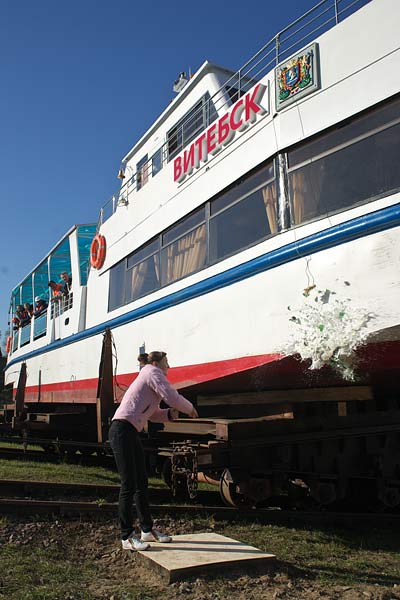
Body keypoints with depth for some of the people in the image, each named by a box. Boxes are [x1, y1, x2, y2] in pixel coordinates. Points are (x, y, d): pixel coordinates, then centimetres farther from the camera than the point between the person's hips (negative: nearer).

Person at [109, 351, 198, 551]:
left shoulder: (151, 380, 25)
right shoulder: (152, 372, -4)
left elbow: (154, 415, 27)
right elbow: (171, 397, -15)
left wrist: (170, 414, 7)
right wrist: (190, 409, 2)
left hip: (131, 434, 10)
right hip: (122, 431, -10)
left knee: (141, 484, 16)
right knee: (128, 486, -5)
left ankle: (147, 530, 27)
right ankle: (127, 538, 3)